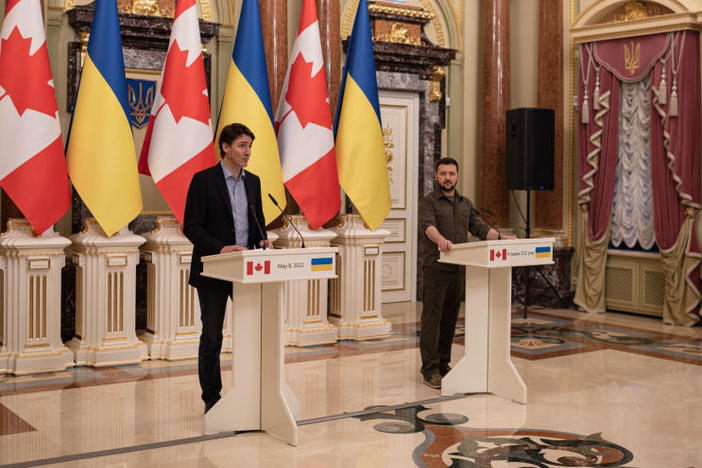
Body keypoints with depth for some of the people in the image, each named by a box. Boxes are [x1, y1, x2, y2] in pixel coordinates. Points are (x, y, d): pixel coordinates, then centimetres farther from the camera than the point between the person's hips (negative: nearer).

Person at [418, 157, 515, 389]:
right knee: (432, 318, -5)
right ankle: (430, 369, -2)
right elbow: (428, 225, -21)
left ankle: (444, 364, 20)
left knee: (450, 318, 11)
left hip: (458, 269, 6)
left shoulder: (465, 204, 18)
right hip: (435, 268, -6)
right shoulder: (428, 202, -2)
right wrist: (440, 239, -42)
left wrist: (500, 237, -8)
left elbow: (479, 226, 9)